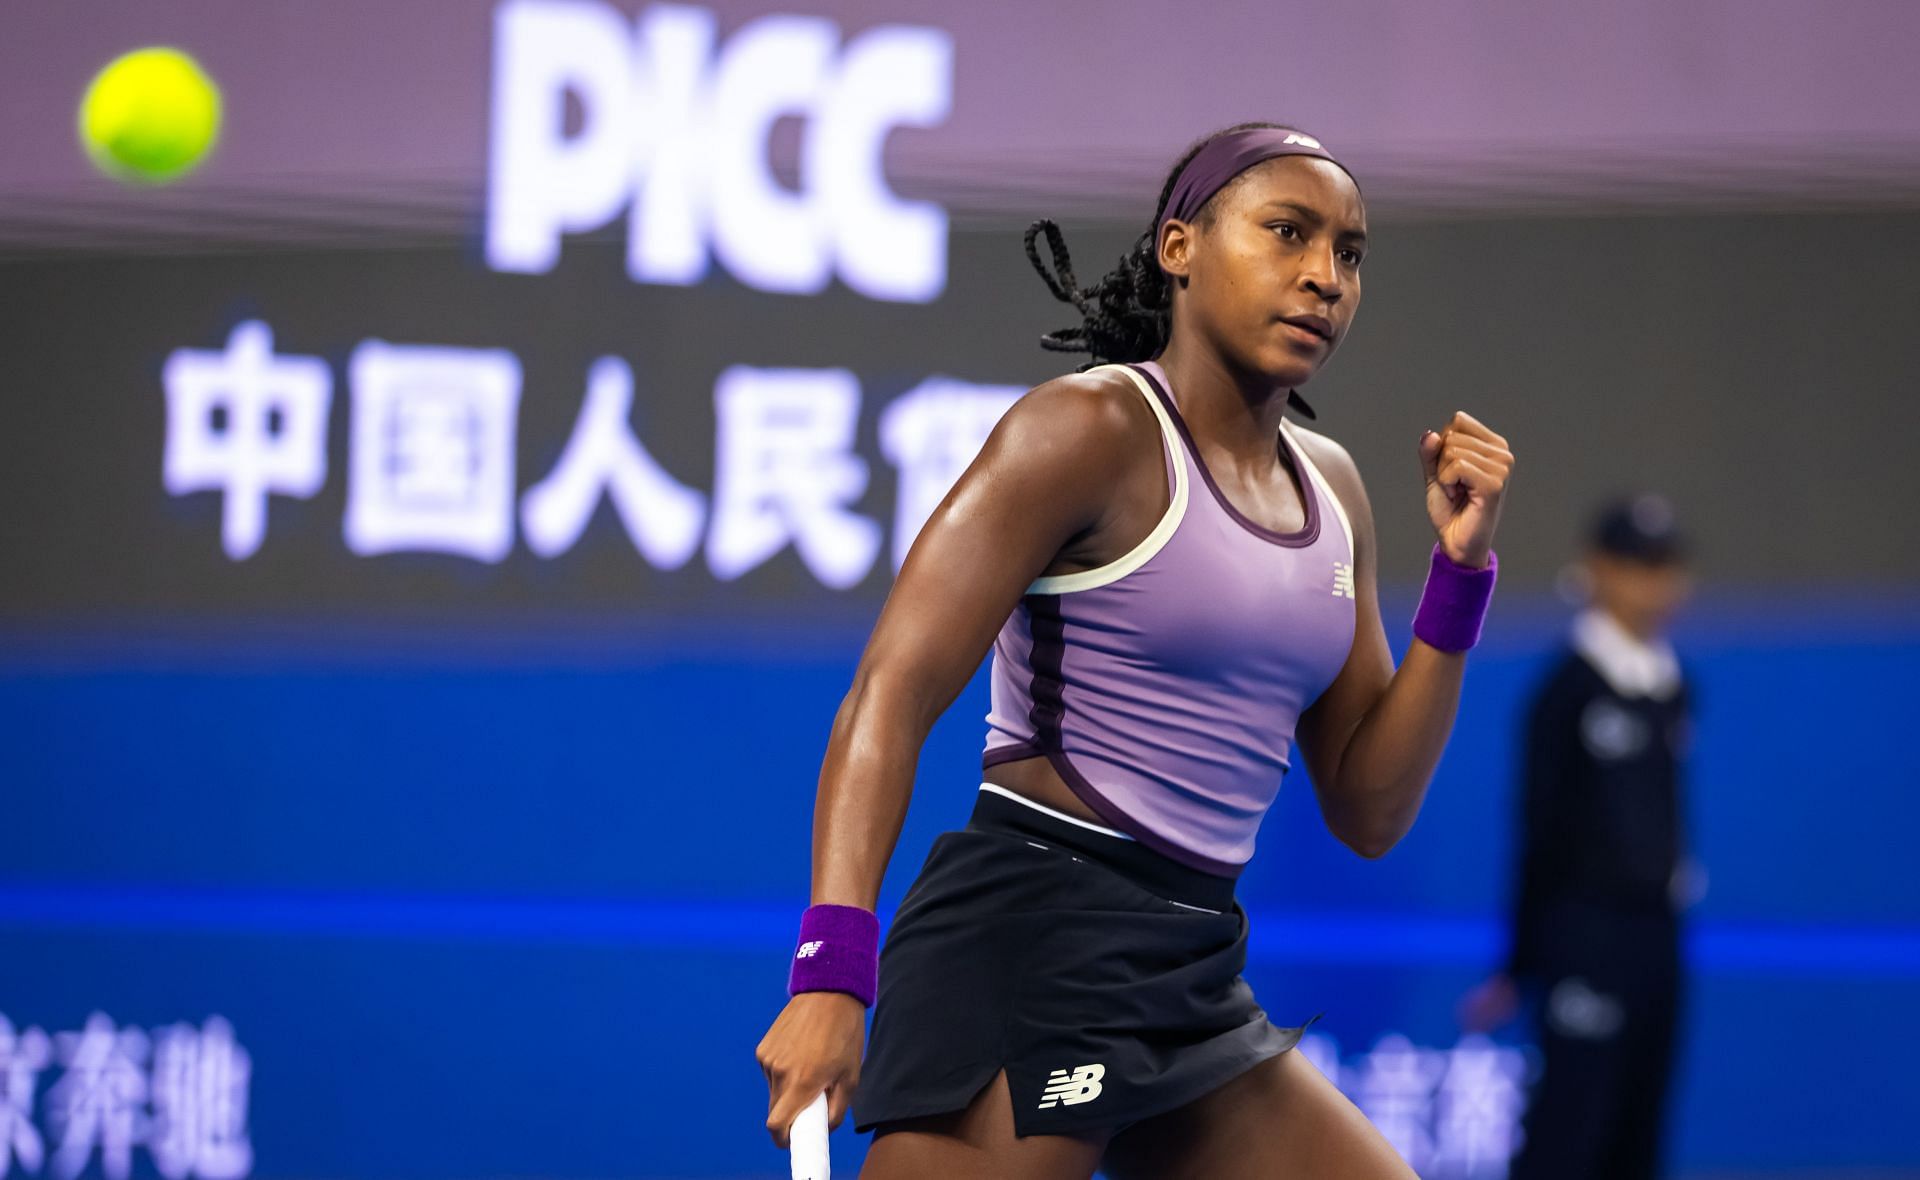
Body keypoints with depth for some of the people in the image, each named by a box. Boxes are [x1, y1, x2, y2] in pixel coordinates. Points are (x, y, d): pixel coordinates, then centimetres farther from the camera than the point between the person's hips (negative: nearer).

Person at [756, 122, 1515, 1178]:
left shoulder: (1329, 488, 16)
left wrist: (1459, 571, 6)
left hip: (1192, 973, 8)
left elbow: (1368, 811, 16)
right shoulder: (1093, 431, -7)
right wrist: (832, 967, -27)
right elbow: (890, 696, -15)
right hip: (1026, 932, -8)